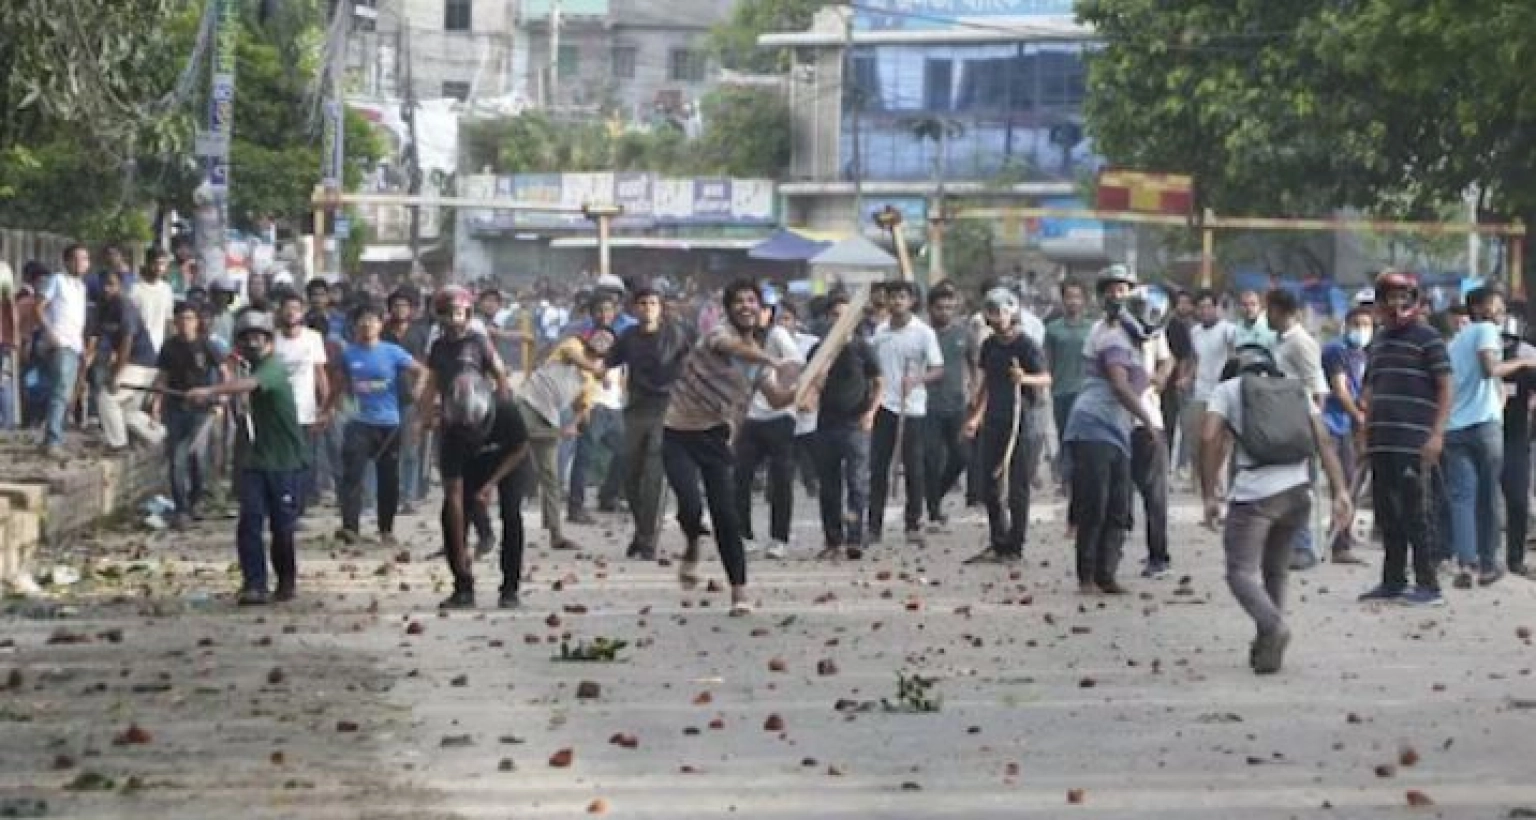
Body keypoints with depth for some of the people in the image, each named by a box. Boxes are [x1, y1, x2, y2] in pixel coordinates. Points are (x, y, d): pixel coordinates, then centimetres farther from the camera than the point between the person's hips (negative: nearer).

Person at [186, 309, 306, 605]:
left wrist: (210, 391, -46)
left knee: (282, 527, 0)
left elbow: (249, 385, -34)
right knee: (249, 522, -9)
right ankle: (254, 586, -10)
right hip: (257, 460, 7)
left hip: (286, 462, -6)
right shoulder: (254, 368, 13)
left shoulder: (274, 367, -13)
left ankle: (286, 583, 20)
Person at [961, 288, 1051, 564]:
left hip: (1020, 423, -7)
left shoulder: (1026, 345, -8)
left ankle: (1015, 548, 3)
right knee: (989, 488, 8)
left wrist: (1025, 378, -37)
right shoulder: (989, 345, 12)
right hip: (993, 423, 7)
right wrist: (976, 416, 23)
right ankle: (998, 544, 18)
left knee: (1017, 489, -3)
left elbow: (1046, 379, -18)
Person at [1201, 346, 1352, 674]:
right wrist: (1341, 491, 4)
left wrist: (1209, 495, 2)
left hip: (1254, 493, -4)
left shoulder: (1228, 389, 14)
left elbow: (1210, 438, -1)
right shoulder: (1299, 391, 23)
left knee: (1241, 572, -2)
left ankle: (1273, 625, -28)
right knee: (1275, 570, 21)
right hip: (1299, 492, 4)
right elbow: (1324, 440, 10)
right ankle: (1266, 647, 19)